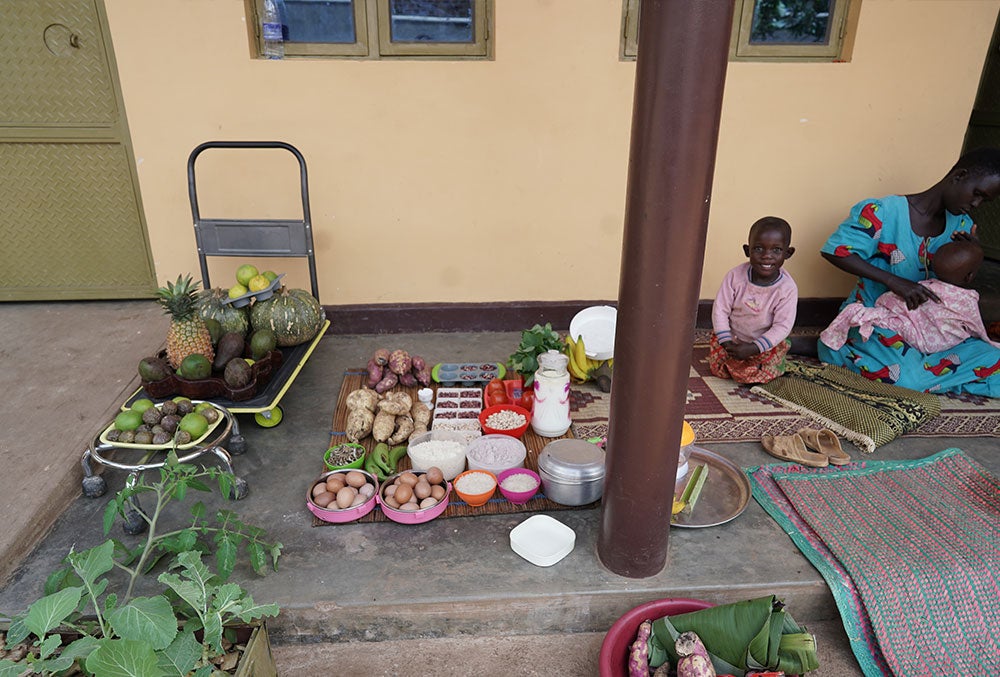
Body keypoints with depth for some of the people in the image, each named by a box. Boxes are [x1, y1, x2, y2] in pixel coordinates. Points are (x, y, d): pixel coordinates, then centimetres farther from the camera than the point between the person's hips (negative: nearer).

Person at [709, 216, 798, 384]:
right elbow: (720, 309, -12)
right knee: (718, 370, -8)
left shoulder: (787, 288, -21)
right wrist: (726, 342, -21)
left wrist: (753, 348, -28)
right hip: (731, 338, 2)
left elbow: (782, 326, -19)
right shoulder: (735, 276, -18)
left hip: (766, 344, -1)